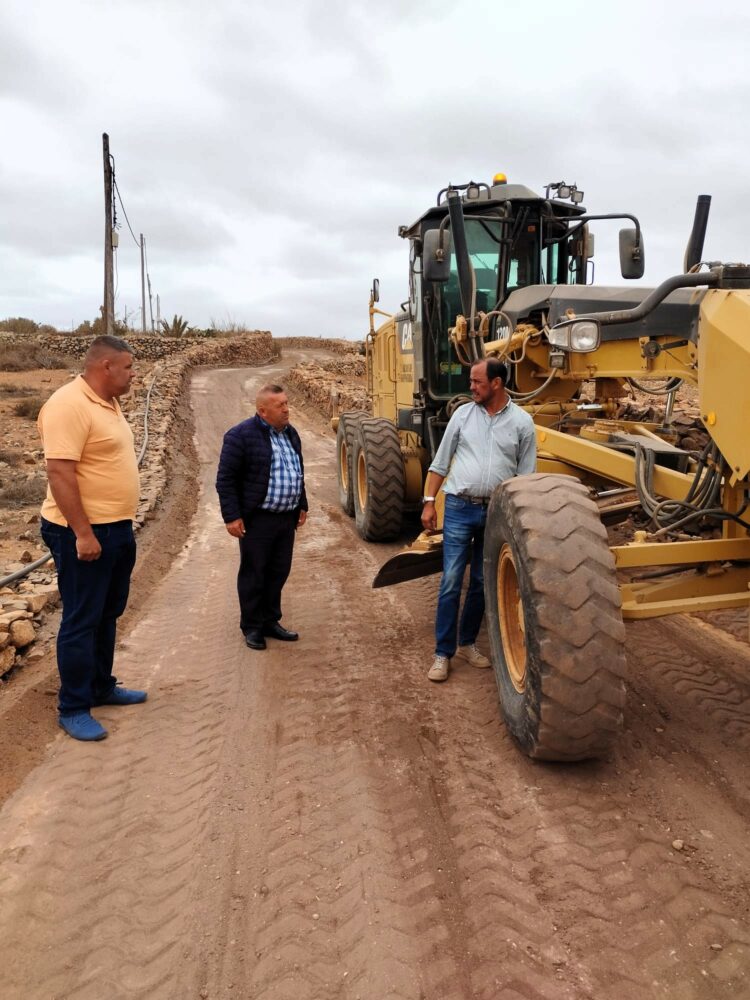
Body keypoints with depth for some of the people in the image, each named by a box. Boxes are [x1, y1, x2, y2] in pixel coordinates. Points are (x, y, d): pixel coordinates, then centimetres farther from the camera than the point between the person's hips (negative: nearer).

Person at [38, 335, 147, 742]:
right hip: (84, 533, -10)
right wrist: (83, 533, -25)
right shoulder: (69, 405, -19)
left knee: (107, 615, 18)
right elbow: (60, 473, -24)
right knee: (81, 620, 0)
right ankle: (72, 709, 12)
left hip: (117, 528, 10)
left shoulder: (107, 403, 11)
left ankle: (102, 687, 33)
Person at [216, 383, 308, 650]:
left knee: (278, 572, 13)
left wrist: (302, 506, 20)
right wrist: (232, 516, -15)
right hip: (257, 519, -7)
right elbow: (226, 479, -12)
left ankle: (270, 621, 26)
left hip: (286, 517, 7)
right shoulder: (241, 435, -12)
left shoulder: (290, 433, 12)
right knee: (254, 574, 4)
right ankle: (251, 627, 16)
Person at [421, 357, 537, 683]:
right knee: (451, 582, -2)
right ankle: (443, 653, 7)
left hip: (497, 512, 1)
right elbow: (440, 463, 5)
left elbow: (526, 475, 3)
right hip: (459, 508, 0)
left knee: (481, 583, 12)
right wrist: (429, 501, -1)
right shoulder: (463, 414, 2)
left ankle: (467, 644, 27)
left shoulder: (522, 421, 0)